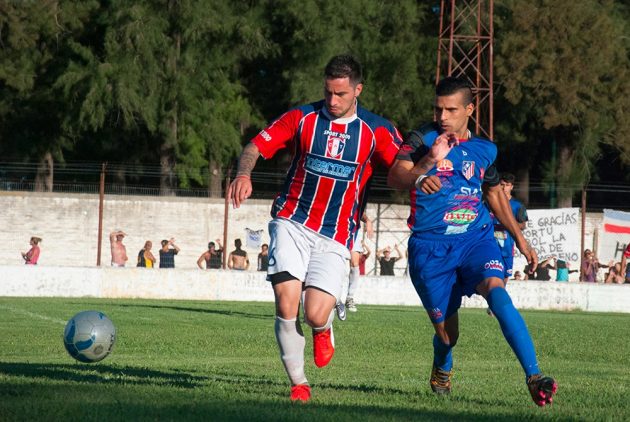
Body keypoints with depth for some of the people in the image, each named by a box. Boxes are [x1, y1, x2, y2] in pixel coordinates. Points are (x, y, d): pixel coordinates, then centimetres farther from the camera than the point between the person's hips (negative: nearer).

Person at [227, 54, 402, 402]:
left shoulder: (375, 131, 0)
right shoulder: (302, 118, 2)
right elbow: (256, 146, -2)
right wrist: (244, 174, -24)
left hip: (335, 237, 0)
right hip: (291, 224, 1)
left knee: (315, 315, -13)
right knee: (286, 303, -16)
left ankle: (324, 329, 26)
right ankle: (298, 383, 1)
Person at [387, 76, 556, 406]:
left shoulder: (484, 149, 11)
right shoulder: (422, 139, -1)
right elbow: (394, 177, -17)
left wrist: (519, 239, 25)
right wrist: (421, 174, -38)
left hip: (476, 239, 2)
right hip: (430, 246, -2)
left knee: (496, 289, -28)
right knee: (447, 333, 1)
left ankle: (533, 376, -35)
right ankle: (442, 371, 39)